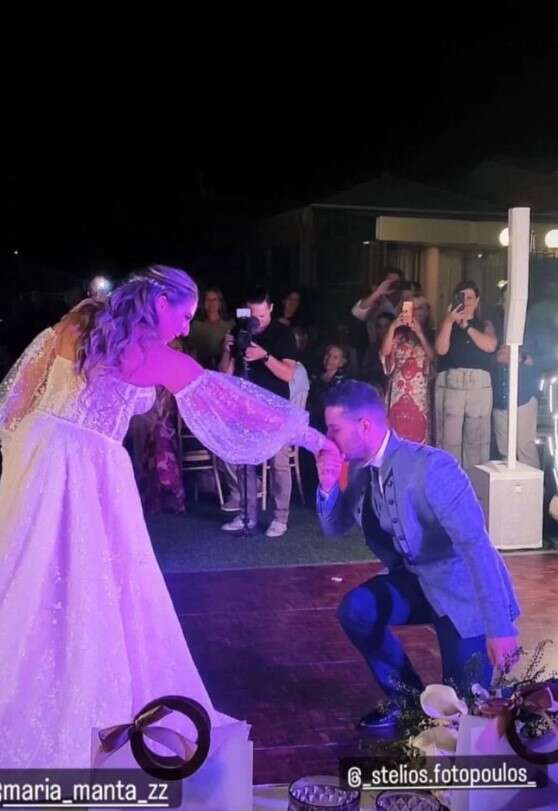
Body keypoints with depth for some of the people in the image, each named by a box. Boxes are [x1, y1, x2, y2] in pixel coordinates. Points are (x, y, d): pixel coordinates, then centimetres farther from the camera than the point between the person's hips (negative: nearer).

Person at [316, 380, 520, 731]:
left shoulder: (430, 466, -29)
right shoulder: (360, 469, -5)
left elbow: (477, 546, -33)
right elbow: (334, 528, 7)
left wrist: (499, 628, -36)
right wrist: (328, 486, -15)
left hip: (463, 592, -6)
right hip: (416, 581, 7)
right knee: (355, 610, -18)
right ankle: (408, 697, 5)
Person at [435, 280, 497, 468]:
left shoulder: (485, 325, 18)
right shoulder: (447, 324, 15)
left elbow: (490, 346, -2)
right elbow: (441, 349, -2)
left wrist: (466, 326, -3)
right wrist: (449, 321, -7)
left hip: (479, 385, 1)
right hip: (449, 384, -1)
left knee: (477, 440, -3)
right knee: (448, 440, -7)